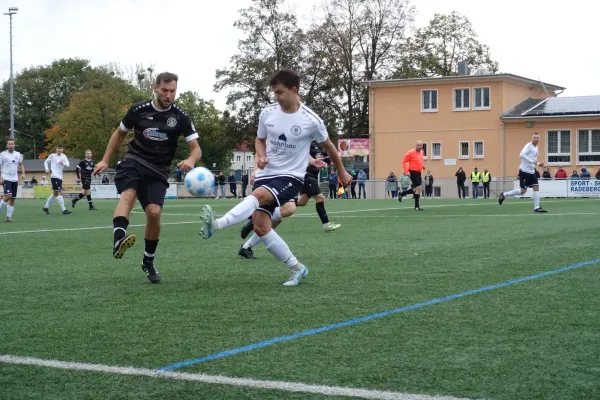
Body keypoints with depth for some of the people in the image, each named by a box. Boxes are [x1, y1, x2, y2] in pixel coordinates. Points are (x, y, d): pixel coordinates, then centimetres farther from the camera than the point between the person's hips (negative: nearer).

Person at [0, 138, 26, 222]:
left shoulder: (18, 154, 9)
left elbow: (21, 165, 21)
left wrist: (23, 173, 4)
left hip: (15, 179, 5)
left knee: (12, 199, 3)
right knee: (8, 196, -22)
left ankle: (9, 217, 8)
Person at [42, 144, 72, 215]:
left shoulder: (63, 156, 7)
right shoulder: (52, 155, 0)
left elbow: (68, 164, -7)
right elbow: (46, 162, 14)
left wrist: (64, 164, -29)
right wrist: (47, 169, -1)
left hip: (60, 177, 6)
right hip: (54, 176, -6)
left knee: (55, 193, 13)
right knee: (60, 192, -14)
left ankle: (46, 207, 26)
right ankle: (63, 210, -15)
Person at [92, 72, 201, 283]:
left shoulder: (181, 117, -3)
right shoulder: (138, 109, 0)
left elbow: (196, 148, -4)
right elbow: (119, 133, 16)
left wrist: (190, 160, -28)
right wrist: (105, 160, 13)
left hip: (157, 171, 1)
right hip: (134, 161, 0)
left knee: (154, 212, -16)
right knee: (128, 194, -32)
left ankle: (148, 261, 6)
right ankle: (118, 239, -55)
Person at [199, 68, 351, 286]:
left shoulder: (311, 120, -10)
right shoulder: (267, 113, 1)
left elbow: (328, 146, 8)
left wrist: (342, 172, 19)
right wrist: (260, 156, -5)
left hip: (290, 177, -5)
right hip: (266, 174, 5)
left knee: (258, 195, -34)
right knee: (260, 227, -5)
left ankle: (217, 225, -51)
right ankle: (296, 267, 8)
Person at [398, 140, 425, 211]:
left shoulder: (421, 152, 8)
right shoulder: (411, 153, -14)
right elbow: (404, 161, -10)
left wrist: (423, 164, 11)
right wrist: (406, 171, -17)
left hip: (418, 172, 8)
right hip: (413, 172, -8)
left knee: (415, 190, 13)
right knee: (418, 188, -11)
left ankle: (401, 194, 33)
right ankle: (416, 206, -4)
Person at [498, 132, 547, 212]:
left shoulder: (536, 148, 14)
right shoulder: (529, 146, -14)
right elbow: (521, 155, -29)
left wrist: (538, 164, 10)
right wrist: (532, 161, -28)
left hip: (531, 171, 8)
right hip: (524, 171, -8)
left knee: (536, 187, -2)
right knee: (523, 191, -5)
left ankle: (536, 207, -1)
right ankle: (504, 195, 11)